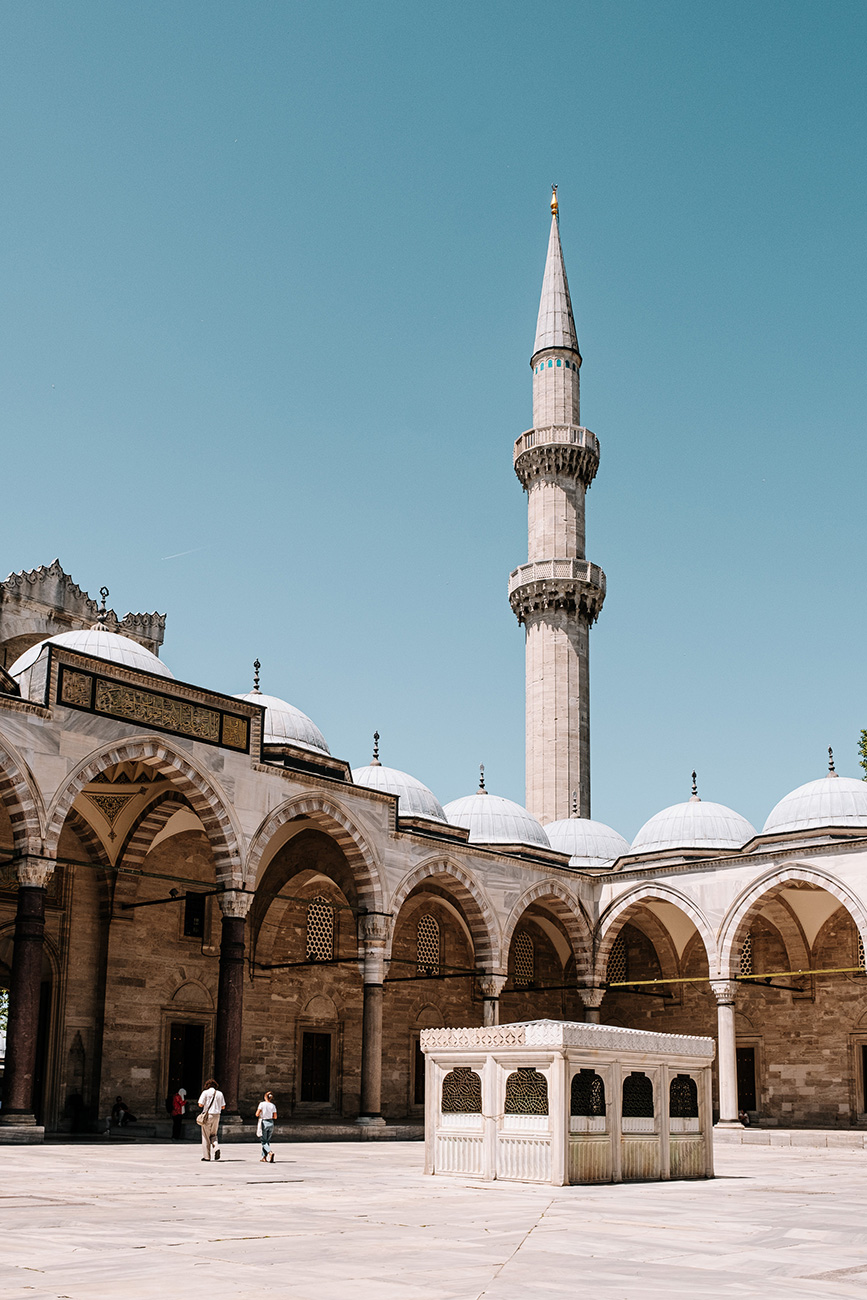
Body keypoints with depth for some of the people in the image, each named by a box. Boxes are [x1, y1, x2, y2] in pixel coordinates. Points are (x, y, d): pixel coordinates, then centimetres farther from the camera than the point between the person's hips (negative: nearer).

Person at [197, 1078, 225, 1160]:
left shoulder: (205, 1092, -4)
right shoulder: (219, 1093, 5)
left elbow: (200, 1104, -11)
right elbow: (223, 1107, 6)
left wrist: (205, 1104, 10)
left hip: (207, 1115, -3)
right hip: (216, 1116, 3)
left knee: (206, 1136, 6)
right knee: (213, 1134, 18)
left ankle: (207, 1156, 6)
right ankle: (216, 1147, -10)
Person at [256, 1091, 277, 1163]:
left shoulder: (262, 1104, -9)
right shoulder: (273, 1106, 1)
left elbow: (257, 1114, -11)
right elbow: (275, 1117, 5)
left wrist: (260, 1116, 10)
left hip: (264, 1122, -4)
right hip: (271, 1123, 4)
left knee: (264, 1141, 1)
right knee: (267, 1141, 14)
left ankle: (270, 1152, -23)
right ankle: (264, 1157, 16)